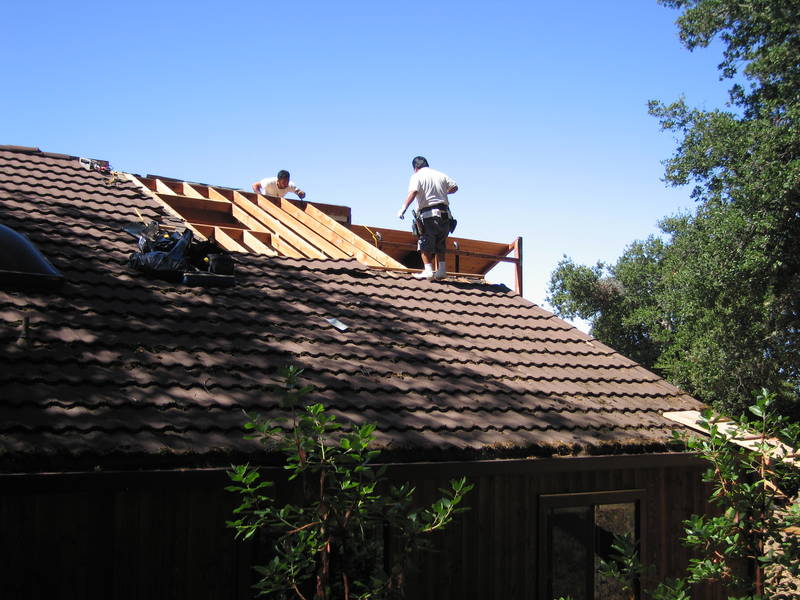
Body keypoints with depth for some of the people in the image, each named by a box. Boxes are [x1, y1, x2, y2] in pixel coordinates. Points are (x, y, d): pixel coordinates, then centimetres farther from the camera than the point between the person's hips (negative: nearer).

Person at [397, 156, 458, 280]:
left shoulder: (416, 176, 0)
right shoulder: (440, 175, 14)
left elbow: (413, 192, -17)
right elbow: (454, 187, 13)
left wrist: (403, 208, -24)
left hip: (428, 214, -5)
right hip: (444, 213, 5)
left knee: (425, 244, 2)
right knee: (440, 244, 14)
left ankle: (428, 271, -8)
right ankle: (441, 270, 9)